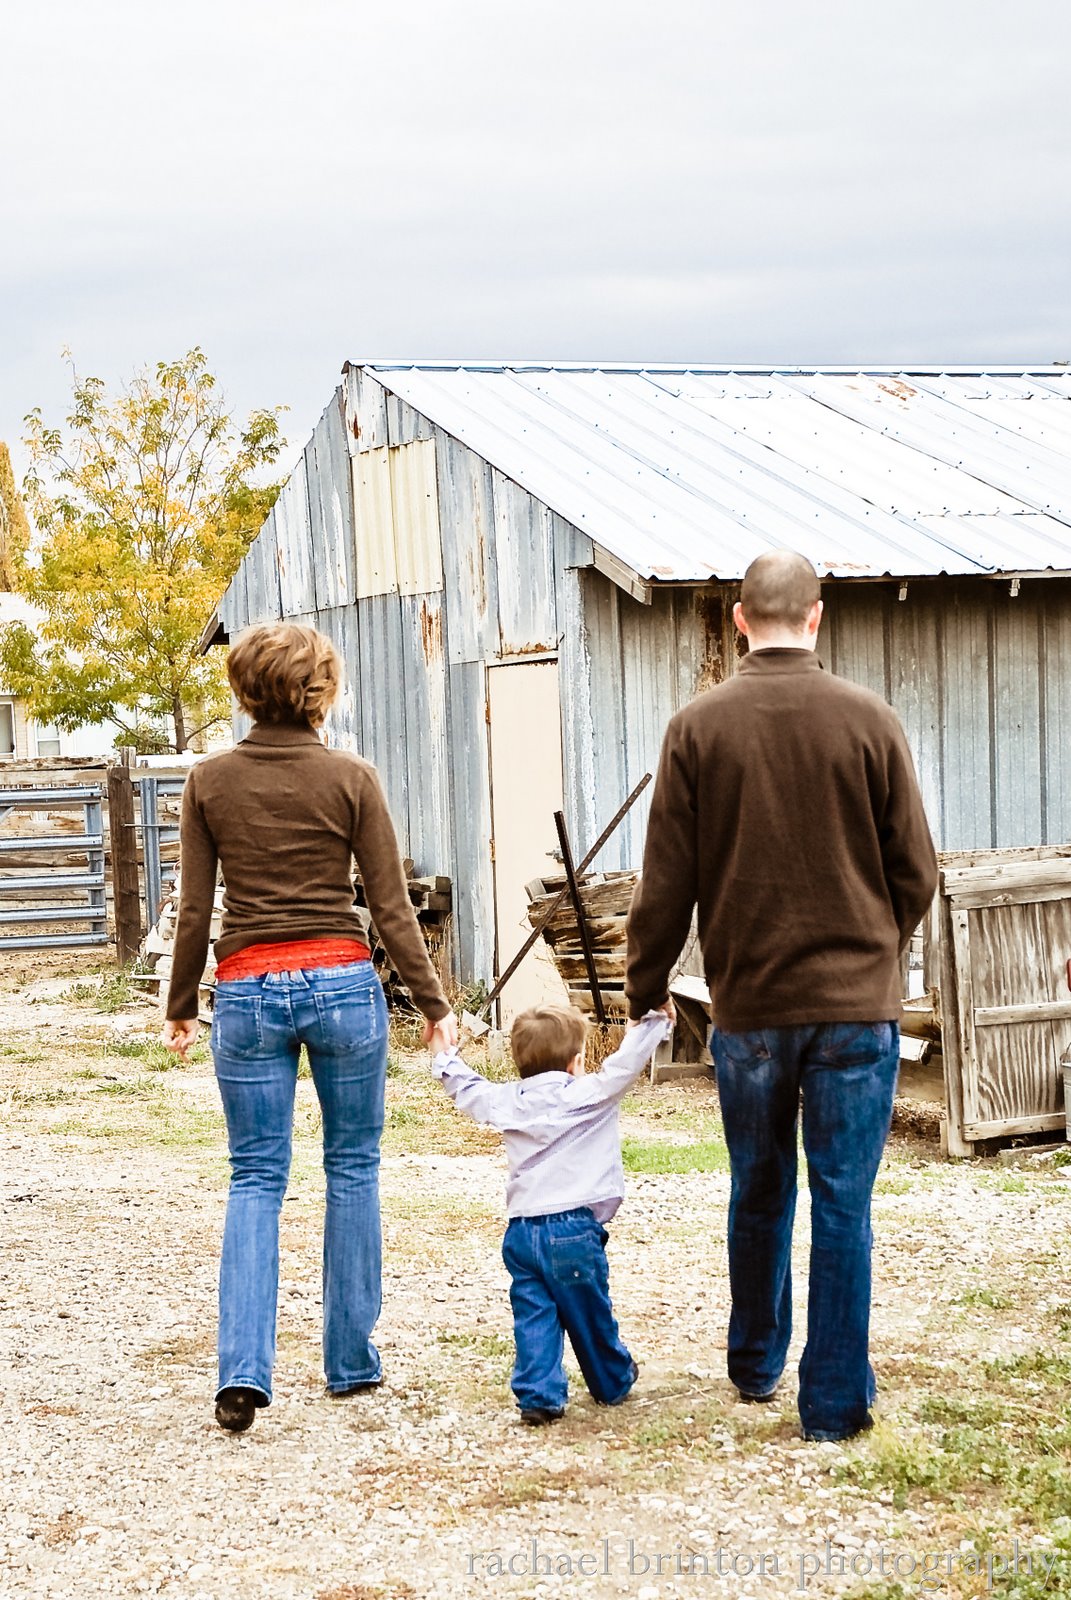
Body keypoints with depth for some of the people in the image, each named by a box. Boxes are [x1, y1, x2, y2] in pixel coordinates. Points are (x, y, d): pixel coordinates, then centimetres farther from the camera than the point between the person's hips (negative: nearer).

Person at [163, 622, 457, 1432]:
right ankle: (351, 1359, 18)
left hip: (248, 991, 1)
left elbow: (195, 910, 3)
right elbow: (391, 908, -3)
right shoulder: (351, 778, -4)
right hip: (341, 983, -1)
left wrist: (182, 1006, 14)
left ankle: (243, 1368, -7)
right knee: (353, 1168, 12)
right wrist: (435, 1005, 4)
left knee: (256, 1179, 7)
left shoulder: (210, 781, 1)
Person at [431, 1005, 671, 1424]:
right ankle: (613, 1384, 29)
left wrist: (446, 1060, 43)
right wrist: (657, 1015, 9)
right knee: (591, 1315, 12)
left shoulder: (506, 1101, 8)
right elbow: (629, 1058, -5)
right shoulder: (592, 1094, -6)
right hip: (573, 1230, -3)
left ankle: (538, 1395, 2)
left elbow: (467, 1089, 25)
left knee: (533, 1315, 7)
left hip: (521, 1232, 3)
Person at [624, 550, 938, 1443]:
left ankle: (756, 1367, 34)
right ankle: (835, 1402, 8)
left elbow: (666, 883, -1)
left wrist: (646, 989, 13)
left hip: (749, 1008, 1)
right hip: (858, 1005, -1)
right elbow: (917, 873, 2)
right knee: (844, 1204, 4)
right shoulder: (870, 721, -4)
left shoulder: (698, 729, -4)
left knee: (759, 1197, 17)